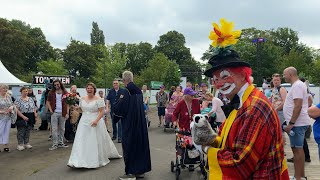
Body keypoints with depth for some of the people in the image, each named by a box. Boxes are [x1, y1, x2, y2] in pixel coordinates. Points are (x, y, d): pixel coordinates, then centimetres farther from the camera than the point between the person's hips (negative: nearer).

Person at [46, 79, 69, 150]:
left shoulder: (65, 93, 2)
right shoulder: (51, 93, 3)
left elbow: (67, 103, 3)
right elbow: (48, 101, 8)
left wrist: (67, 113, -4)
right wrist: (50, 110, -5)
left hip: (63, 113, 1)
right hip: (54, 113, -1)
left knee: (62, 129, 11)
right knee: (54, 129, 0)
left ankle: (60, 142, 24)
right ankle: (55, 144, 7)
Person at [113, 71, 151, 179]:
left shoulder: (125, 92, -16)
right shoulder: (139, 92, 6)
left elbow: (118, 108, -15)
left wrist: (115, 116, 4)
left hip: (129, 125, -7)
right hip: (140, 123, 7)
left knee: (129, 146, 3)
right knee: (140, 143, 13)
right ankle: (141, 170, 22)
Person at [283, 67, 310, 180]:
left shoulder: (297, 85, -16)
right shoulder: (298, 85, 16)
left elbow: (298, 106, -24)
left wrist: (291, 123, -24)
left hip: (297, 123, -10)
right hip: (298, 123, 10)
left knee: (297, 149, -5)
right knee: (298, 149, 15)